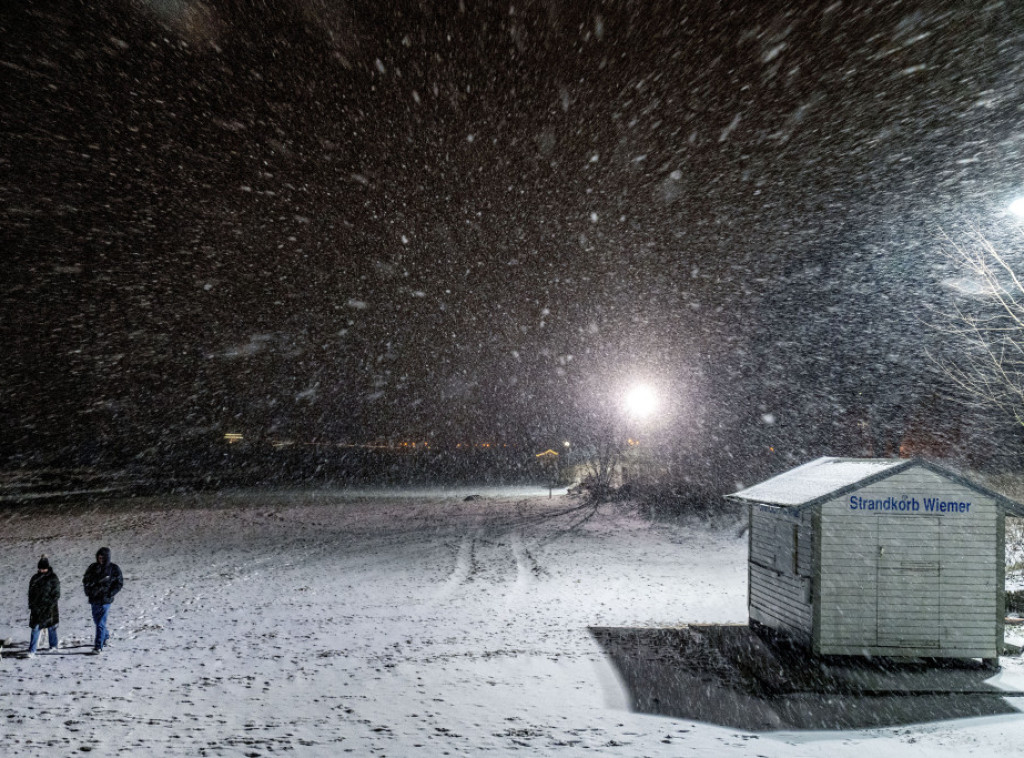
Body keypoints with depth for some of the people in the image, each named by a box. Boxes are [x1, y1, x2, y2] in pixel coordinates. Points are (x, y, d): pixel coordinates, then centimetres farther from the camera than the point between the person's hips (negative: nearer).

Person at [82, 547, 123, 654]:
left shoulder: (114, 568, -4)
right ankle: (106, 635, 43)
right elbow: (85, 581, 7)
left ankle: (98, 646, -7)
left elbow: (119, 583, -2)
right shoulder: (93, 567, 5)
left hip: (105, 600, -5)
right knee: (96, 621, 19)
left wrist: (110, 593, -11)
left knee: (101, 623, -10)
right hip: (94, 599, 5)